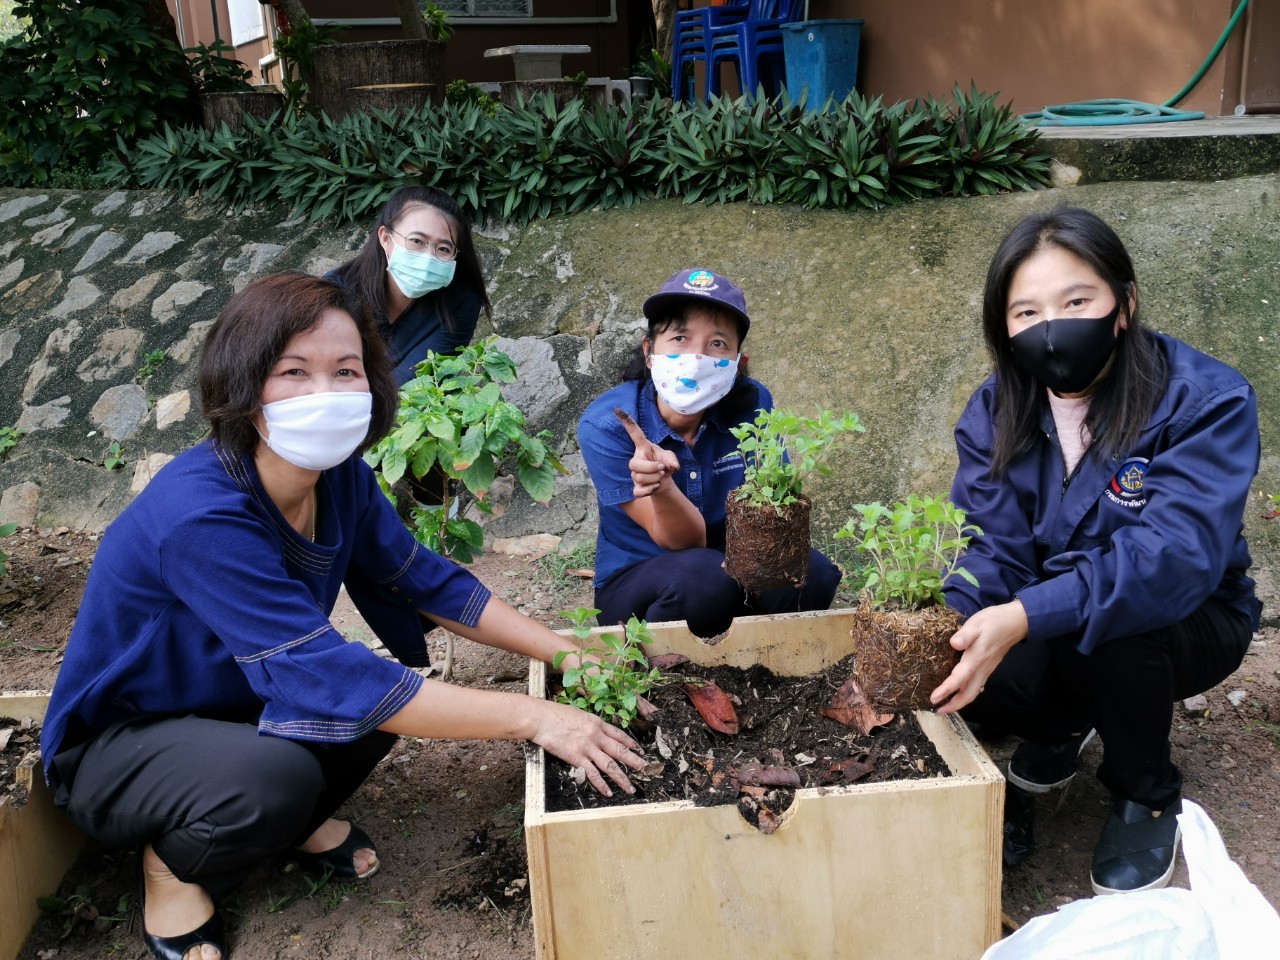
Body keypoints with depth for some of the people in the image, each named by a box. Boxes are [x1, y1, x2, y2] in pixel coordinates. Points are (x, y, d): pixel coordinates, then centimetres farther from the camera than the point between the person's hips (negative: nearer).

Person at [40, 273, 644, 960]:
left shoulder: (341, 478, -13)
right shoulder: (201, 515, -36)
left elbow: (428, 582, -4)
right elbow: (327, 677, -40)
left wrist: (564, 653, -13)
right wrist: (531, 717, -38)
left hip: (230, 708, 7)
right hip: (114, 743, -7)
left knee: (399, 667, -13)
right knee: (276, 776, -34)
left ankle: (296, 823, 10)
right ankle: (172, 866, -1)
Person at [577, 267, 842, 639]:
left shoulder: (752, 404, -12)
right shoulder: (605, 425, -20)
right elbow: (684, 541, -21)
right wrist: (661, 487, -44)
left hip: (732, 570, 3)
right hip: (634, 587, -3)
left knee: (811, 574, -25)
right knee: (702, 576, -34)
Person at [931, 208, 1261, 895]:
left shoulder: (1206, 400, -22)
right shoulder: (994, 413, -8)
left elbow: (1177, 551, -36)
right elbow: (992, 550, -15)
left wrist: (1025, 617, -50)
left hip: (1186, 625, -3)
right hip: (1046, 632, 4)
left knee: (1101, 626, -36)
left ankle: (1146, 793, -2)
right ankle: (1059, 731, 13)